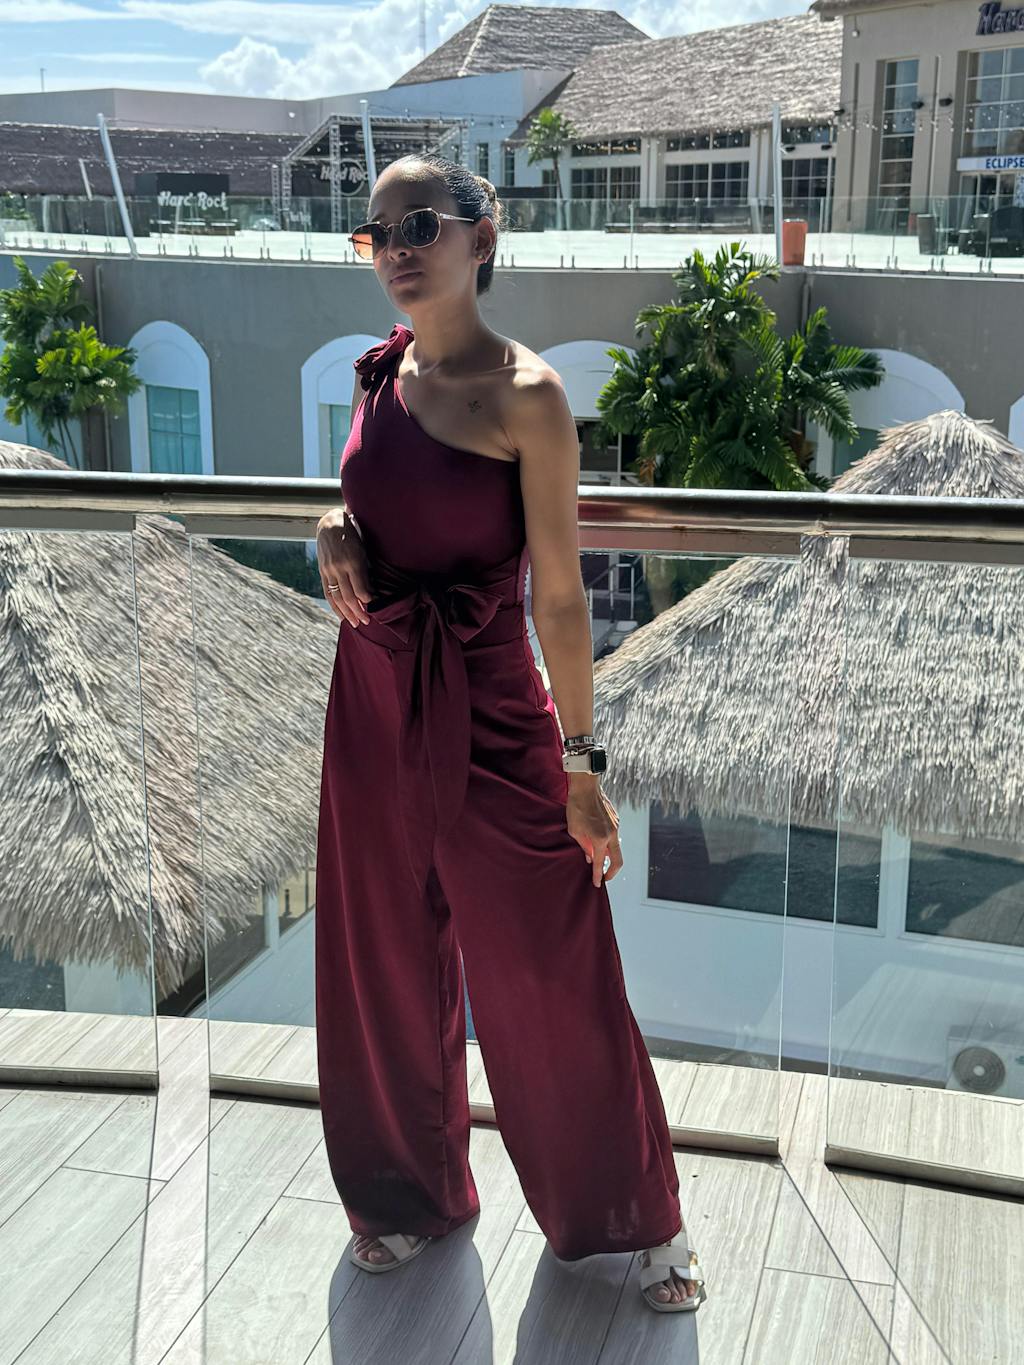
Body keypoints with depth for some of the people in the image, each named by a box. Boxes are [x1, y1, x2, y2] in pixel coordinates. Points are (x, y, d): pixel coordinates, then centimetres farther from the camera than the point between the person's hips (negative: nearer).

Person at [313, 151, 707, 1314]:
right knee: (388, 970, 17)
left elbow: (558, 595, -12)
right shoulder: (376, 373, 5)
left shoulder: (524, 395, -12)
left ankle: (637, 1219, 27)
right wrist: (334, 529, -3)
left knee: (550, 984, 4)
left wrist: (582, 766, -12)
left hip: (490, 712, -5)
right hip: (372, 703, 6)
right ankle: (410, 1188, 40)